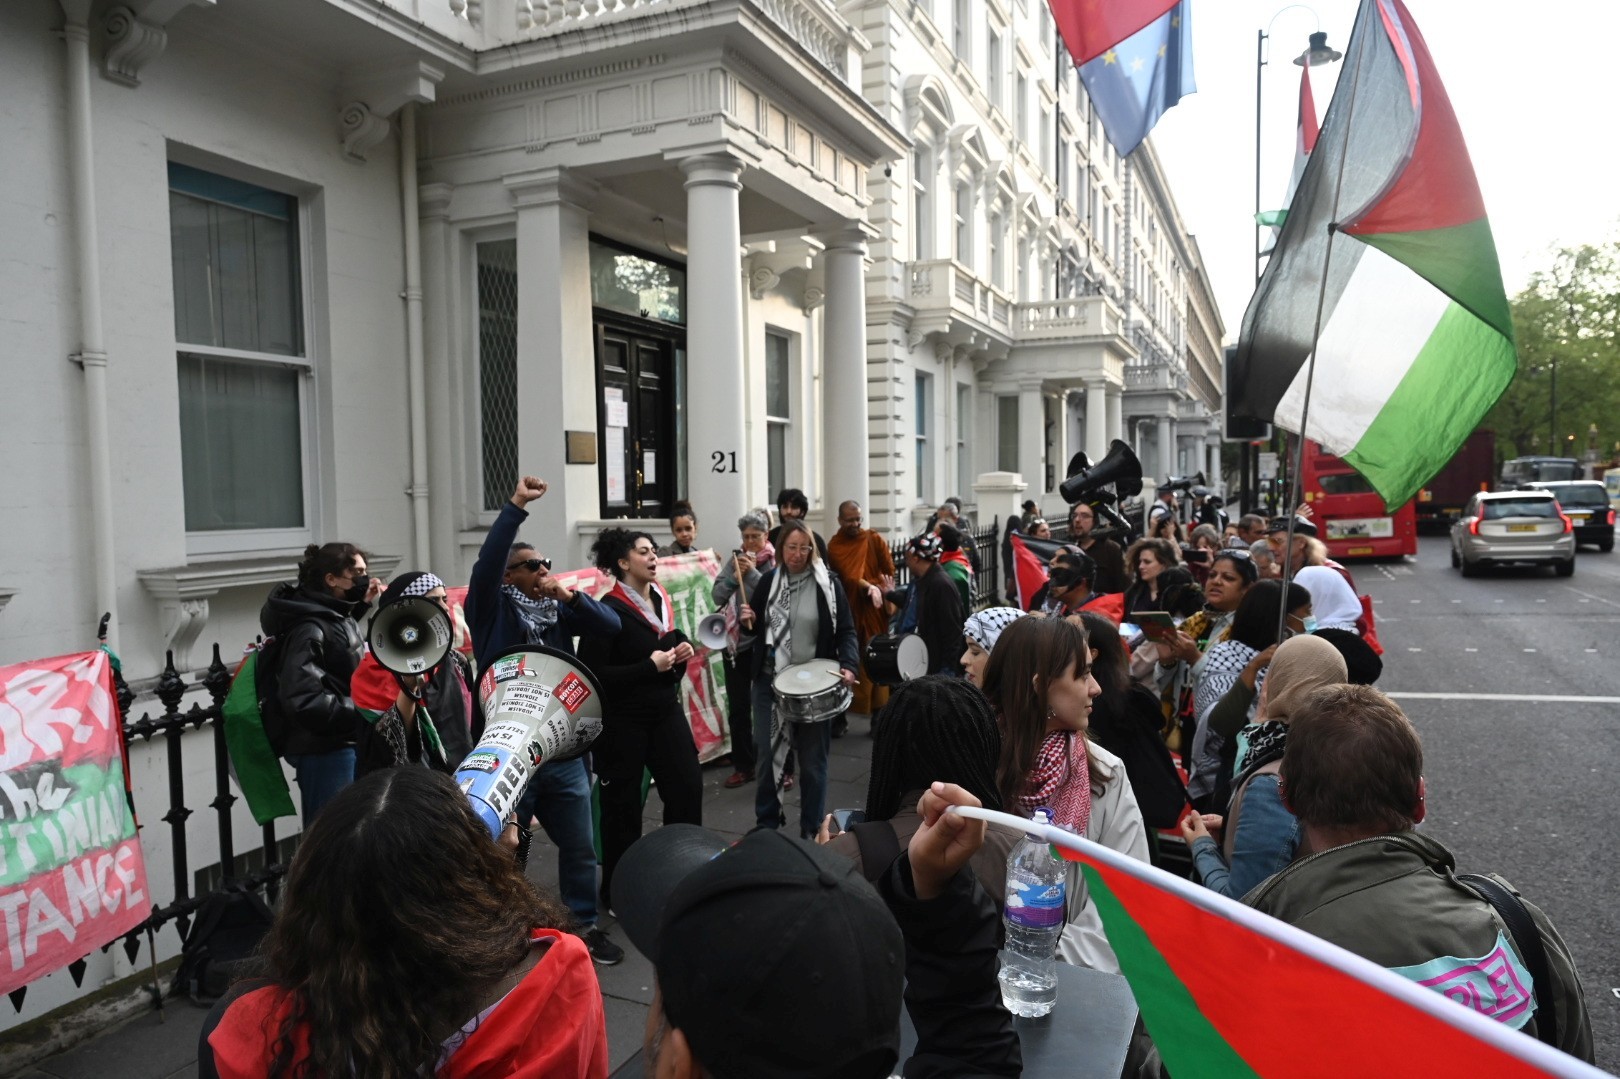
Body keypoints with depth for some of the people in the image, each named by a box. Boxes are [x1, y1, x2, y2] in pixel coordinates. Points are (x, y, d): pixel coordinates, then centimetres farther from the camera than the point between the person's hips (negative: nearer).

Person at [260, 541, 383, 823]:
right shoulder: (309, 630, -19)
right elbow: (304, 701, -26)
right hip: (324, 752, -9)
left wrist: (363, 605, 15)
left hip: (345, 745, 10)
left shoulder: (338, 617, 9)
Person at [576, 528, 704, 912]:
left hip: (665, 711, 6)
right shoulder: (609, 611, -15)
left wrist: (681, 654, -1)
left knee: (688, 786, 0)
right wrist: (649, 666, -22)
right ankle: (618, 892, 22)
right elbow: (593, 673, -20)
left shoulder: (662, 600, 7)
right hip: (623, 721, -6)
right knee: (623, 804, 4)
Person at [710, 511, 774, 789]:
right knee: (737, 708, 10)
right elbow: (717, 597, 2)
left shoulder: (776, 562, -6)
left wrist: (753, 572, -19)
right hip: (735, 641, 5)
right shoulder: (736, 560, 7)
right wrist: (734, 575, -12)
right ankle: (743, 766, 22)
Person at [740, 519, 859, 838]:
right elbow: (756, 629, 14)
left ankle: (812, 830, 22)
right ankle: (766, 824, 27)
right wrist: (748, 621, -10)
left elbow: (846, 631, -8)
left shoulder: (828, 582, -6)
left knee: (812, 759, 8)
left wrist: (849, 665, -24)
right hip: (769, 681, 3)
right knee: (767, 755, 9)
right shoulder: (768, 580, 4)